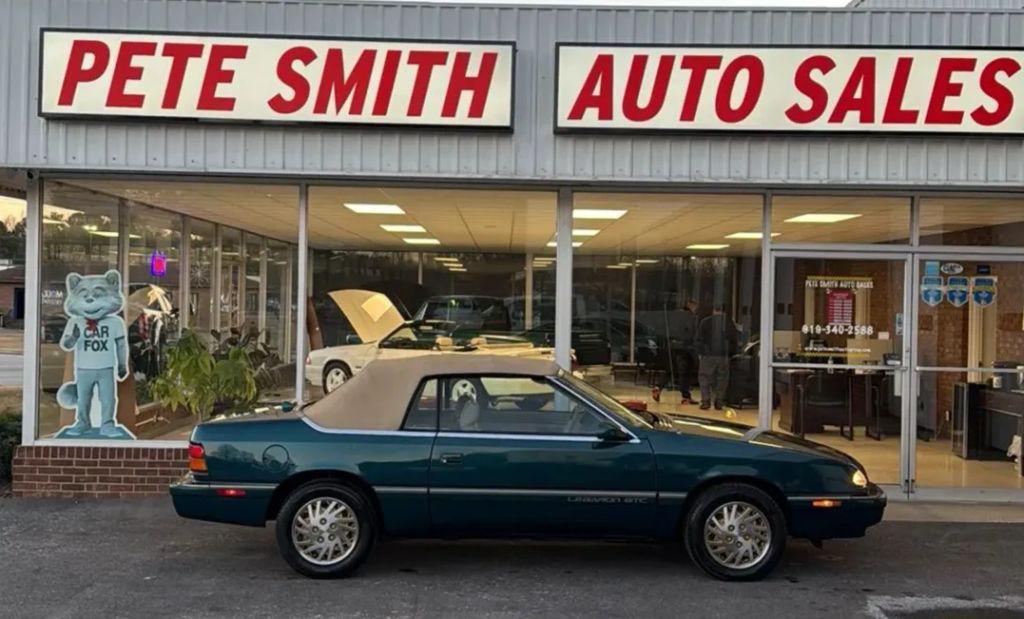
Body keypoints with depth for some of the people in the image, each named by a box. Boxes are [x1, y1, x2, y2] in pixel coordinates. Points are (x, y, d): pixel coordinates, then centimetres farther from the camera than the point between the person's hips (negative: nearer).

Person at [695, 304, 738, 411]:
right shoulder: (729, 322, 5)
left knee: (704, 378, 5)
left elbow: (699, 339, 1)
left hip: (708, 355, -2)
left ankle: (705, 401, -3)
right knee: (722, 378, 9)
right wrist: (730, 353, 14)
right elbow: (734, 341, 7)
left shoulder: (705, 322, 1)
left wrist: (701, 352, 10)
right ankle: (719, 402, 7)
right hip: (723, 356, 2)